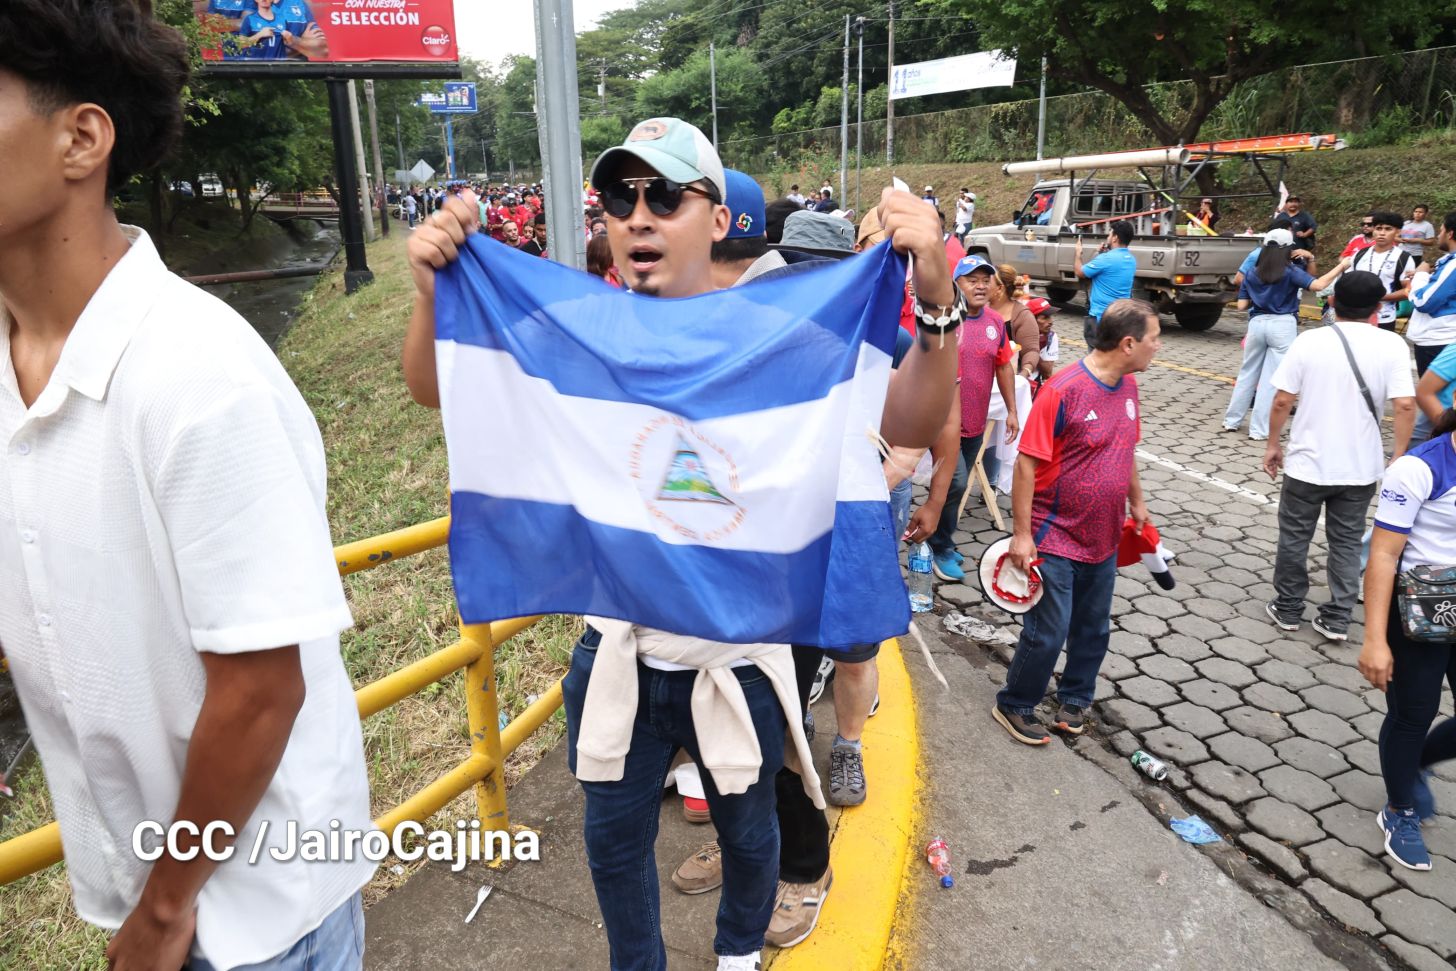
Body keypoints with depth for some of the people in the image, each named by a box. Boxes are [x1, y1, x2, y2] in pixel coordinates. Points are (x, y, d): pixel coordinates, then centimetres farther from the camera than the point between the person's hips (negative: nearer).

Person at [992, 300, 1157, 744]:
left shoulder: (1128, 385, 3)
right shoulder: (1063, 390, -21)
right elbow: (1026, 463, -20)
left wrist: (1136, 501, 23)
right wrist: (1021, 533, -19)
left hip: (1103, 539, 7)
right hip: (1055, 539, -7)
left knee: (1094, 629, 18)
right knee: (1047, 633, 0)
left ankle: (1075, 696, 39)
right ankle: (1014, 705, 21)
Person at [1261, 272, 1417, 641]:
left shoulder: (1309, 340, -8)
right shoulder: (1391, 344, -7)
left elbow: (1281, 401, -8)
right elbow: (1405, 406, -12)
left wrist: (1273, 445, 5)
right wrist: (1398, 458, -3)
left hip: (1307, 464, -1)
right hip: (1360, 468, 1)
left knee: (1294, 538, 14)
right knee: (1346, 542, 15)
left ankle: (1287, 610, 25)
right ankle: (1336, 620, 20)